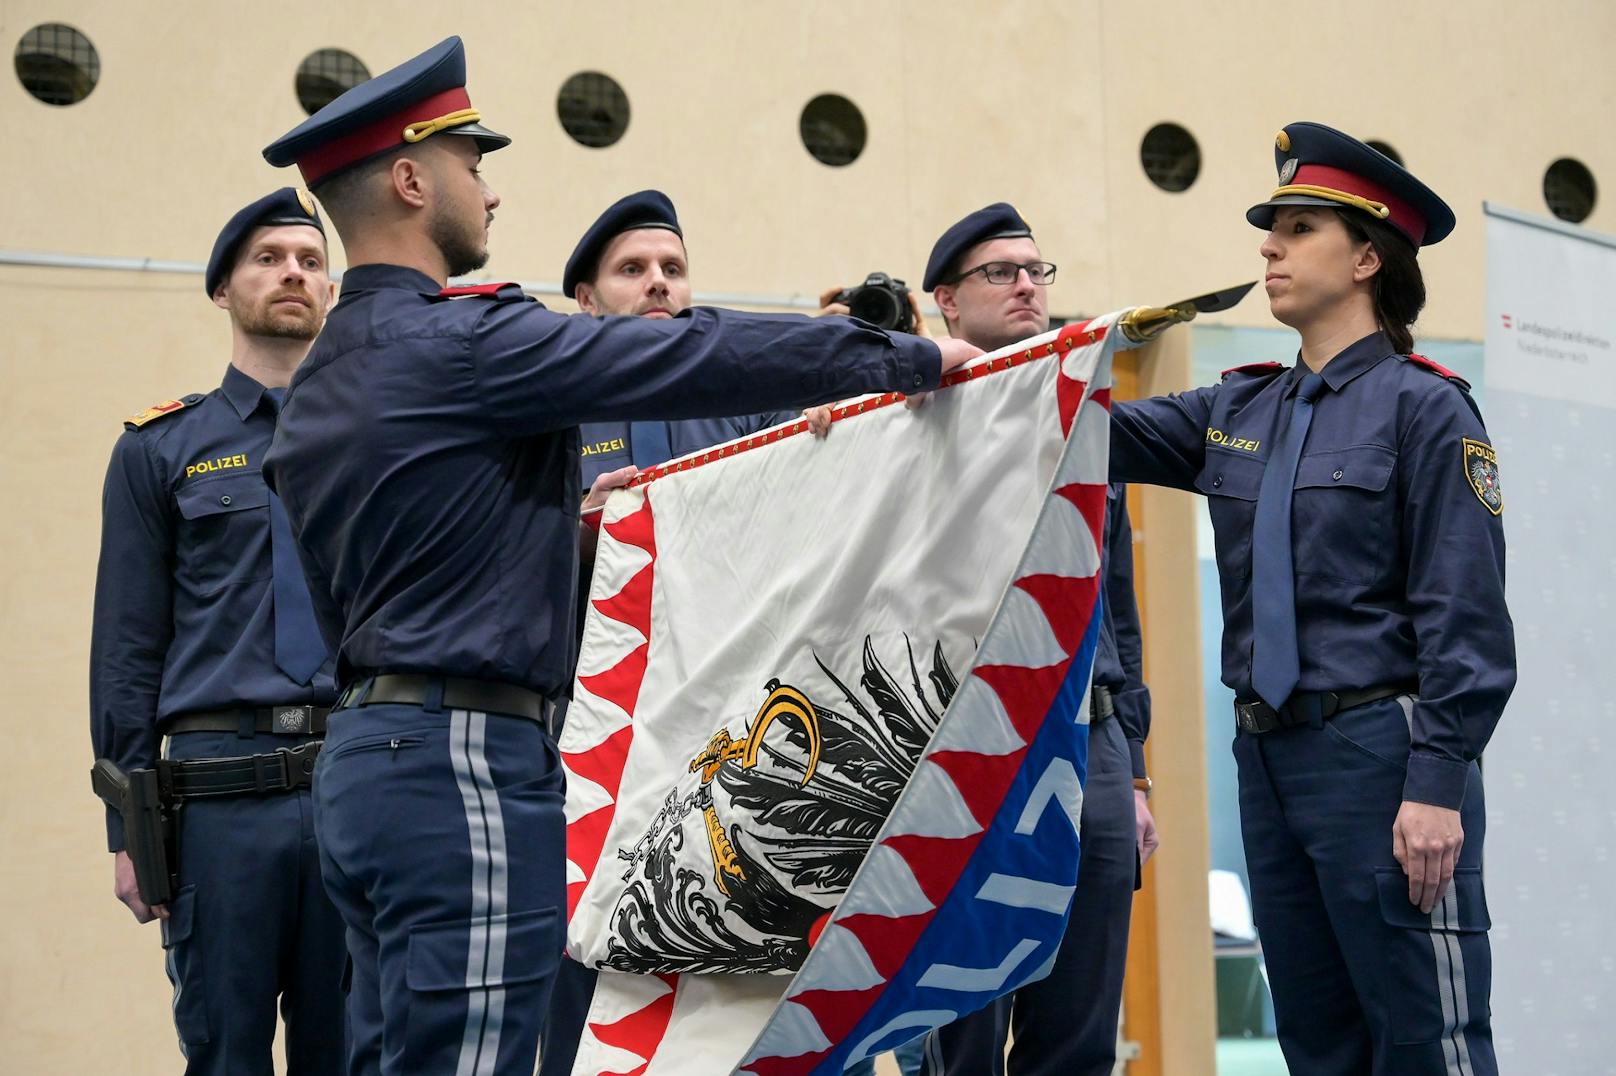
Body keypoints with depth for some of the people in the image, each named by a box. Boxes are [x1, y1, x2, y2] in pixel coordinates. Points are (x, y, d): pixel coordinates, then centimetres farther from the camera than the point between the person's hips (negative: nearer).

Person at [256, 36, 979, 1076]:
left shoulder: (320, 386, 17)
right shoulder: (458, 336, -13)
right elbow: (700, 358, -14)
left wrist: (550, 516, 32)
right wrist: (913, 356, -3)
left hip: (369, 751, 10)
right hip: (463, 759, -10)